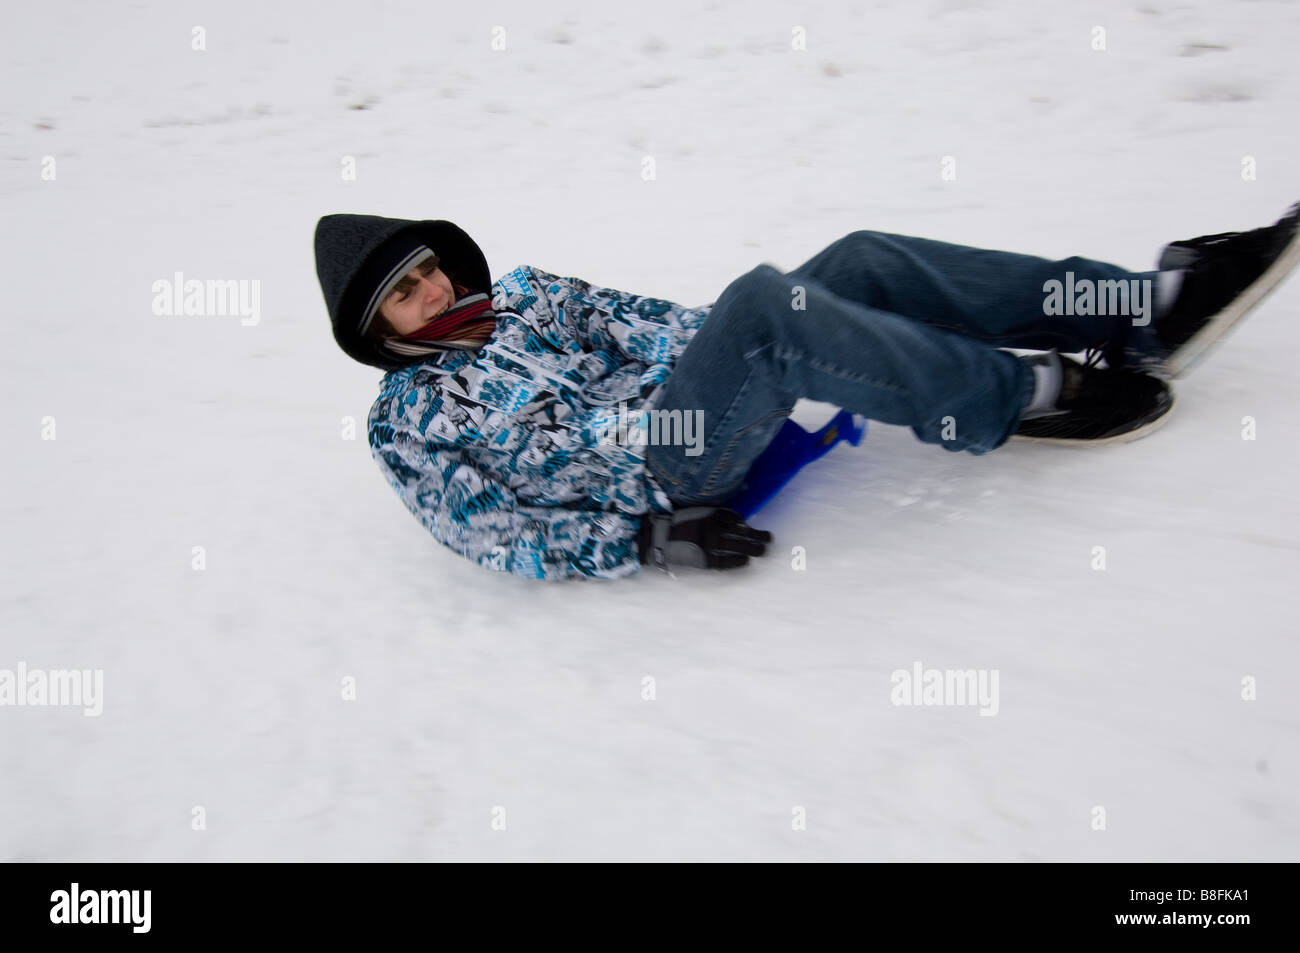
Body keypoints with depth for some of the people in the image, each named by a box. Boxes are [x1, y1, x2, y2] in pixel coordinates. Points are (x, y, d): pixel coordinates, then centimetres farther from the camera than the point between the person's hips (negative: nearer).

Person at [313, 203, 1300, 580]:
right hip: (654, 480, -7)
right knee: (765, 299, -32)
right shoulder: (406, 423, 1)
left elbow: (628, 317, 18)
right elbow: (501, 539, -6)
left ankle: (1153, 305, -12)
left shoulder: (515, 292, 17)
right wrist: (645, 540, -16)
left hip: (683, 390, 7)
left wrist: (721, 350, 1)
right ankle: (1018, 399, -19)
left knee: (861, 260, -13)